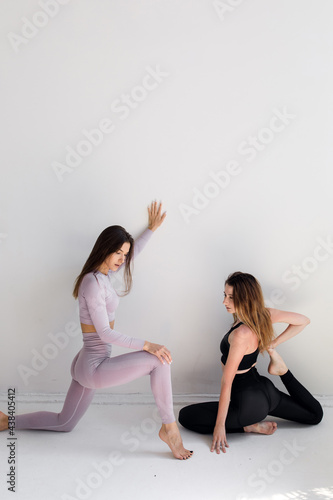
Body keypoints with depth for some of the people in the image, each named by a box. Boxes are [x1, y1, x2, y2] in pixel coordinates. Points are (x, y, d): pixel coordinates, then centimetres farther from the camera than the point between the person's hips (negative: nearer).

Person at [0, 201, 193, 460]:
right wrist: (146, 345, -22)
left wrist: (151, 228, 31)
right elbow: (106, 333, -22)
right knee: (158, 360, -19)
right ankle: (169, 427, -7)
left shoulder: (102, 274, 6)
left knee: (64, 423, 24)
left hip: (87, 365, 10)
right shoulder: (93, 283, -21)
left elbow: (132, 253, 25)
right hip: (94, 367, -10)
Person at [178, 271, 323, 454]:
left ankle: (248, 426, -3)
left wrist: (220, 425, -19)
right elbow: (303, 320, 5)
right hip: (264, 390, 9)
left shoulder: (242, 334, -31)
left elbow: (227, 383, -25)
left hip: (249, 403, -9)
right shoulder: (263, 314, -10)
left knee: (185, 416, 3)